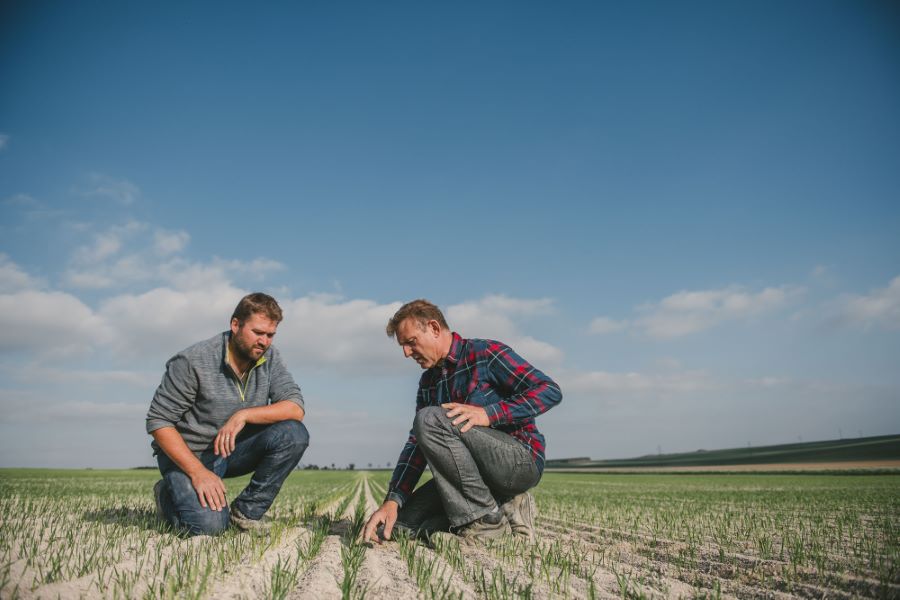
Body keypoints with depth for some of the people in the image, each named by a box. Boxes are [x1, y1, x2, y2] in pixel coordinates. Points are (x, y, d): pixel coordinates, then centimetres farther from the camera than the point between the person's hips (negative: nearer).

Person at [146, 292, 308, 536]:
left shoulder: (269, 357, -5)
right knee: (210, 524, -27)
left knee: (295, 434, -20)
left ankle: (246, 511, -5)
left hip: (236, 448, 5)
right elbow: (158, 422, -17)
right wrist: (199, 472, -26)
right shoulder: (193, 361, -19)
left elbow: (295, 408, -14)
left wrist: (244, 415, -29)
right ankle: (169, 495, 8)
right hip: (187, 453, -4)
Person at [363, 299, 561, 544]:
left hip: (522, 460, -8)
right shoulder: (428, 382, 14)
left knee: (430, 420, -26)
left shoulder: (486, 353, -7)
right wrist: (393, 501, -5)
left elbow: (550, 391, -16)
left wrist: (488, 413, -27)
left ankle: (487, 519, -16)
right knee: (398, 525, -5)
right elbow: (416, 444, 9)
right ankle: (504, 512, 2)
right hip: (477, 477, 8)